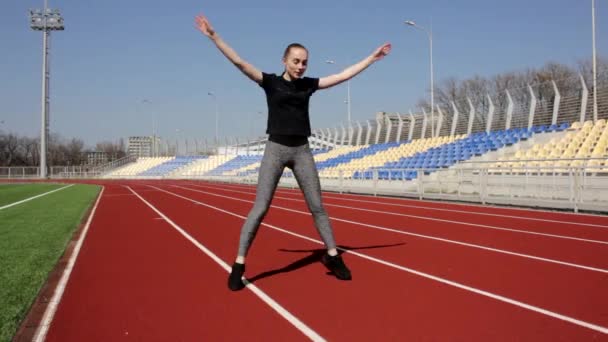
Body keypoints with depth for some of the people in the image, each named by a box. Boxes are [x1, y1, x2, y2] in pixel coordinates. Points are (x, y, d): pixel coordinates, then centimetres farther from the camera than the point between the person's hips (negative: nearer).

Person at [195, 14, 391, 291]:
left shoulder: (309, 84, 8)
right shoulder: (271, 82, -1)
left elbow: (343, 75, 13)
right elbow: (239, 62, -8)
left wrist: (372, 57, 16)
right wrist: (213, 36, -14)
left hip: (302, 151, 3)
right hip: (276, 149, -3)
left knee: (317, 207, 8)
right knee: (260, 208, -7)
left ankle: (332, 256, 21)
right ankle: (239, 265, -1)